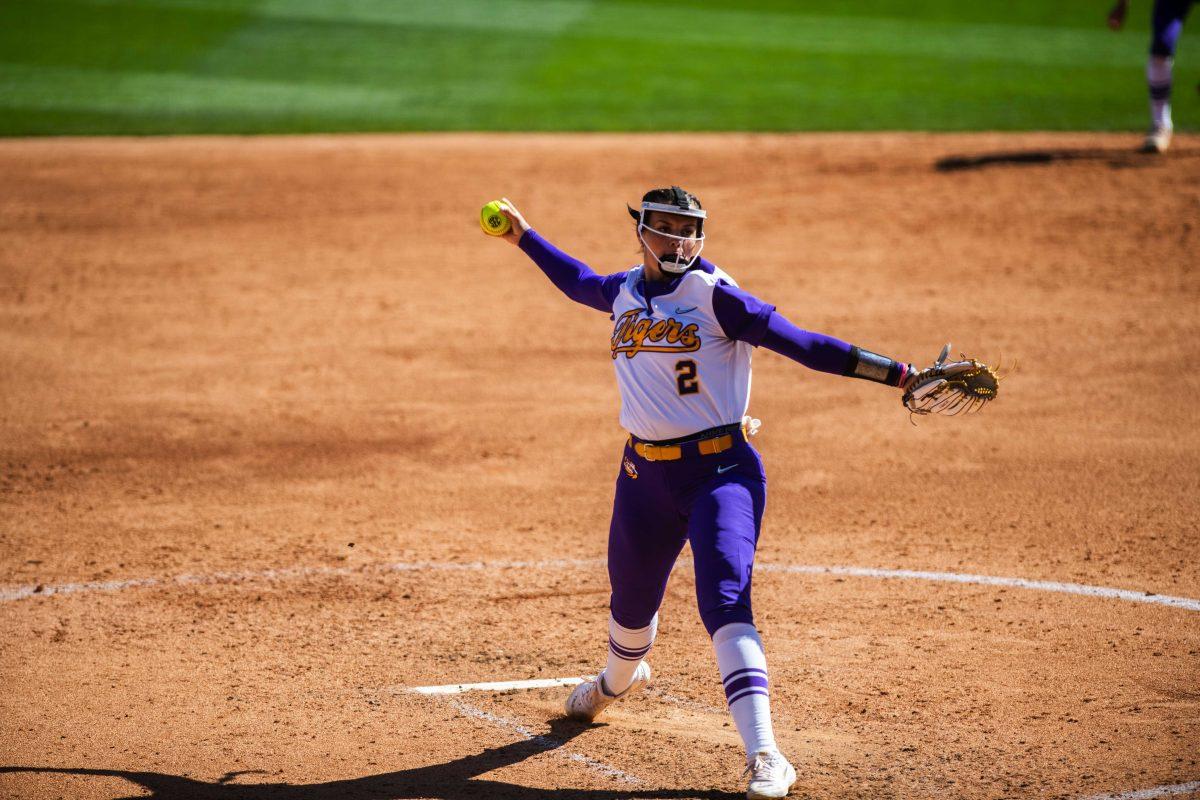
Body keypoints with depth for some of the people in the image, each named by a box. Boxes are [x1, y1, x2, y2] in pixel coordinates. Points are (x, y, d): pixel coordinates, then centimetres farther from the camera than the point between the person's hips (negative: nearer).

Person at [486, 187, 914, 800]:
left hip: (720, 470, -6)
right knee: (631, 597, 22)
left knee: (723, 600, -20)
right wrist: (524, 237, 39)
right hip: (645, 474, 6)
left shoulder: (714, 296, -10)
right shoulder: (624, 292, 7)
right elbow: (579, 282, 32)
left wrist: (900, 374, -20)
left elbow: (800, 344, -14)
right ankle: (618, 679, 57)